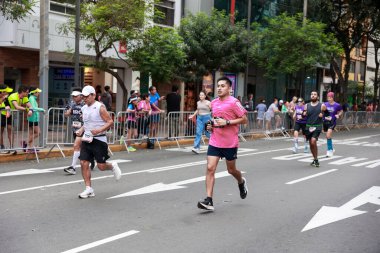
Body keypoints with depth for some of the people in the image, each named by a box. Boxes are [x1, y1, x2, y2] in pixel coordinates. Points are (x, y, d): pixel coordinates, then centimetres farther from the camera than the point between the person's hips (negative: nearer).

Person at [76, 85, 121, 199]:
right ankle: (89, 189, 5)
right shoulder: (84, 108, 10)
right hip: (87, 139, 6)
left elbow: (110, 122, -13)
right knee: (84, 163, -3)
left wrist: (99, 130, -25)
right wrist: (81, 130, 5)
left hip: (99, 140, -6)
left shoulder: (100, 107, -11)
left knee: (101, 166, -4)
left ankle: (113, 166, 31)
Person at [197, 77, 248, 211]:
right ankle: (209, 201, -9)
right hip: (214, 142, 5)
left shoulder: (233, 102, -10)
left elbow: (244, 119, -10)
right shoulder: (214, 103, 10)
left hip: (230, 143, -4)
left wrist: (227, 122, -19)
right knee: (210, 168, -9)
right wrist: (211, 126, 6)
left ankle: (241, 182, 47)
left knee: (231, 170, 11)